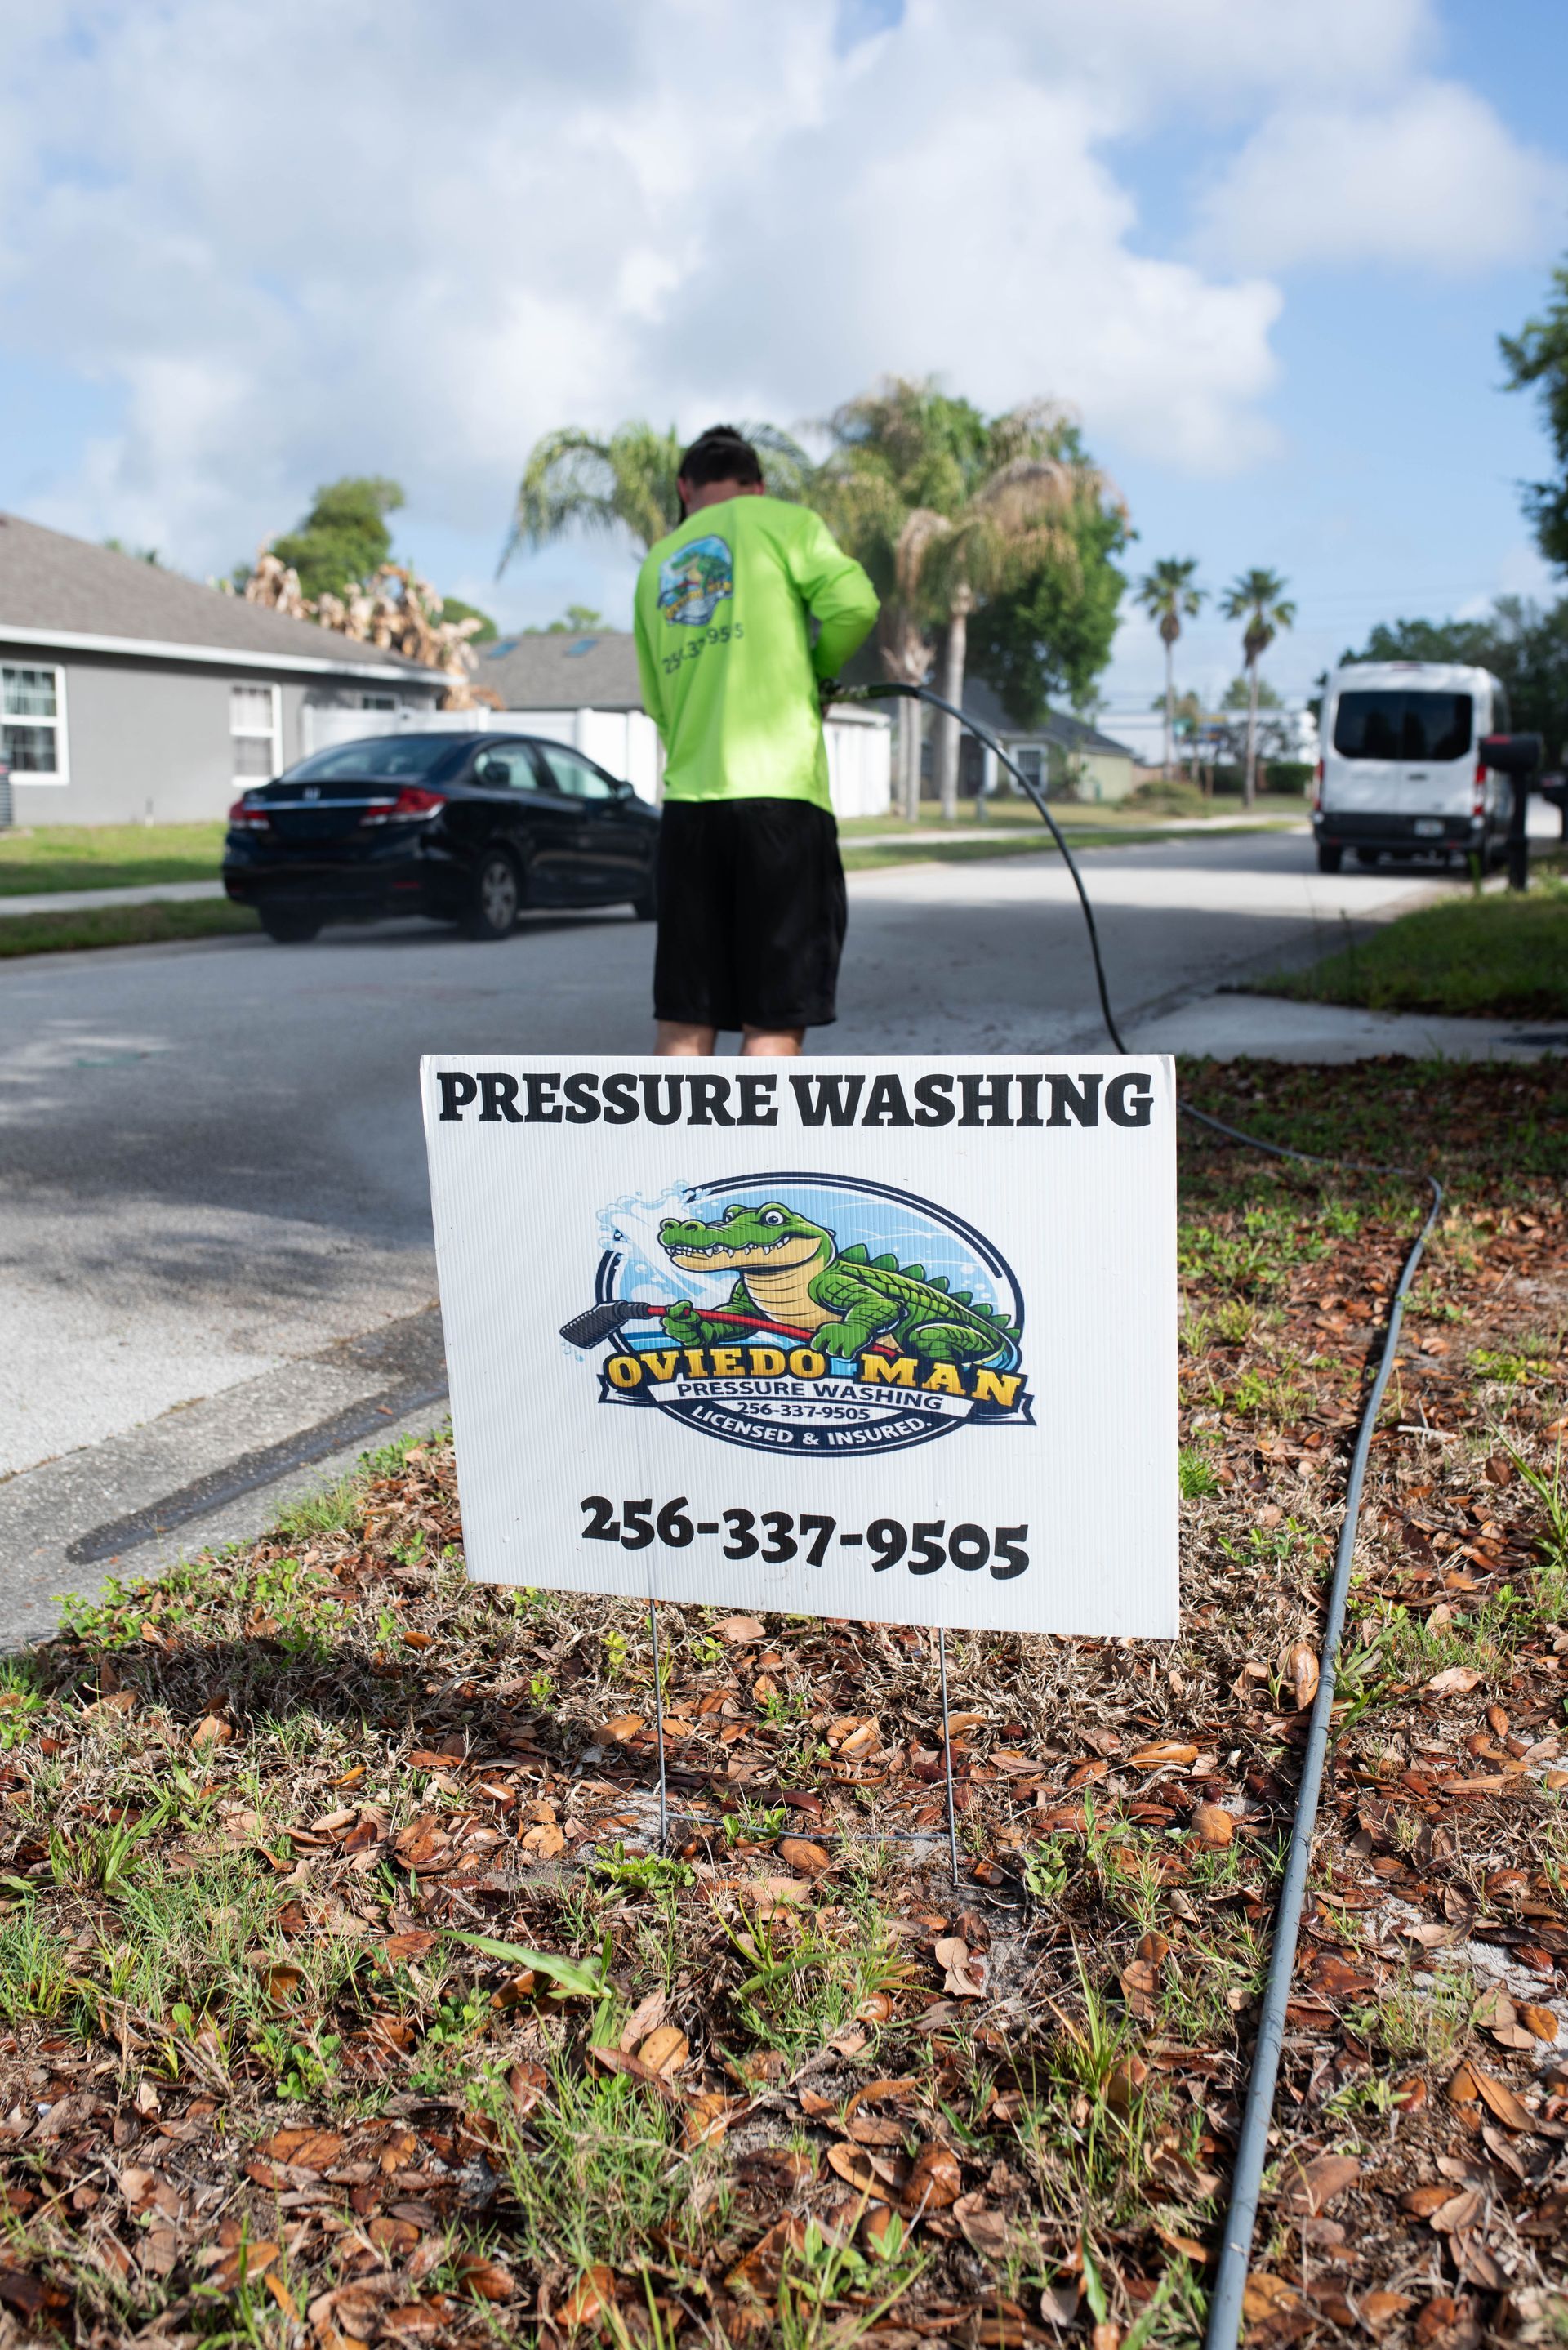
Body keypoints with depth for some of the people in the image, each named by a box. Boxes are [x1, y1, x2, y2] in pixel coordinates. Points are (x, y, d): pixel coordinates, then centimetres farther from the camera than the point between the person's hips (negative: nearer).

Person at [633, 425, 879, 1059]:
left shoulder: (655, 566, 22)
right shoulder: (781, 520, 7)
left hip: (688, 803, 5)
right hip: (779, 795, -5)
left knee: (684, 1022, 7)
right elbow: (853, 602, -8)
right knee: (774, 1022, -3)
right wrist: (817, 672, 10)